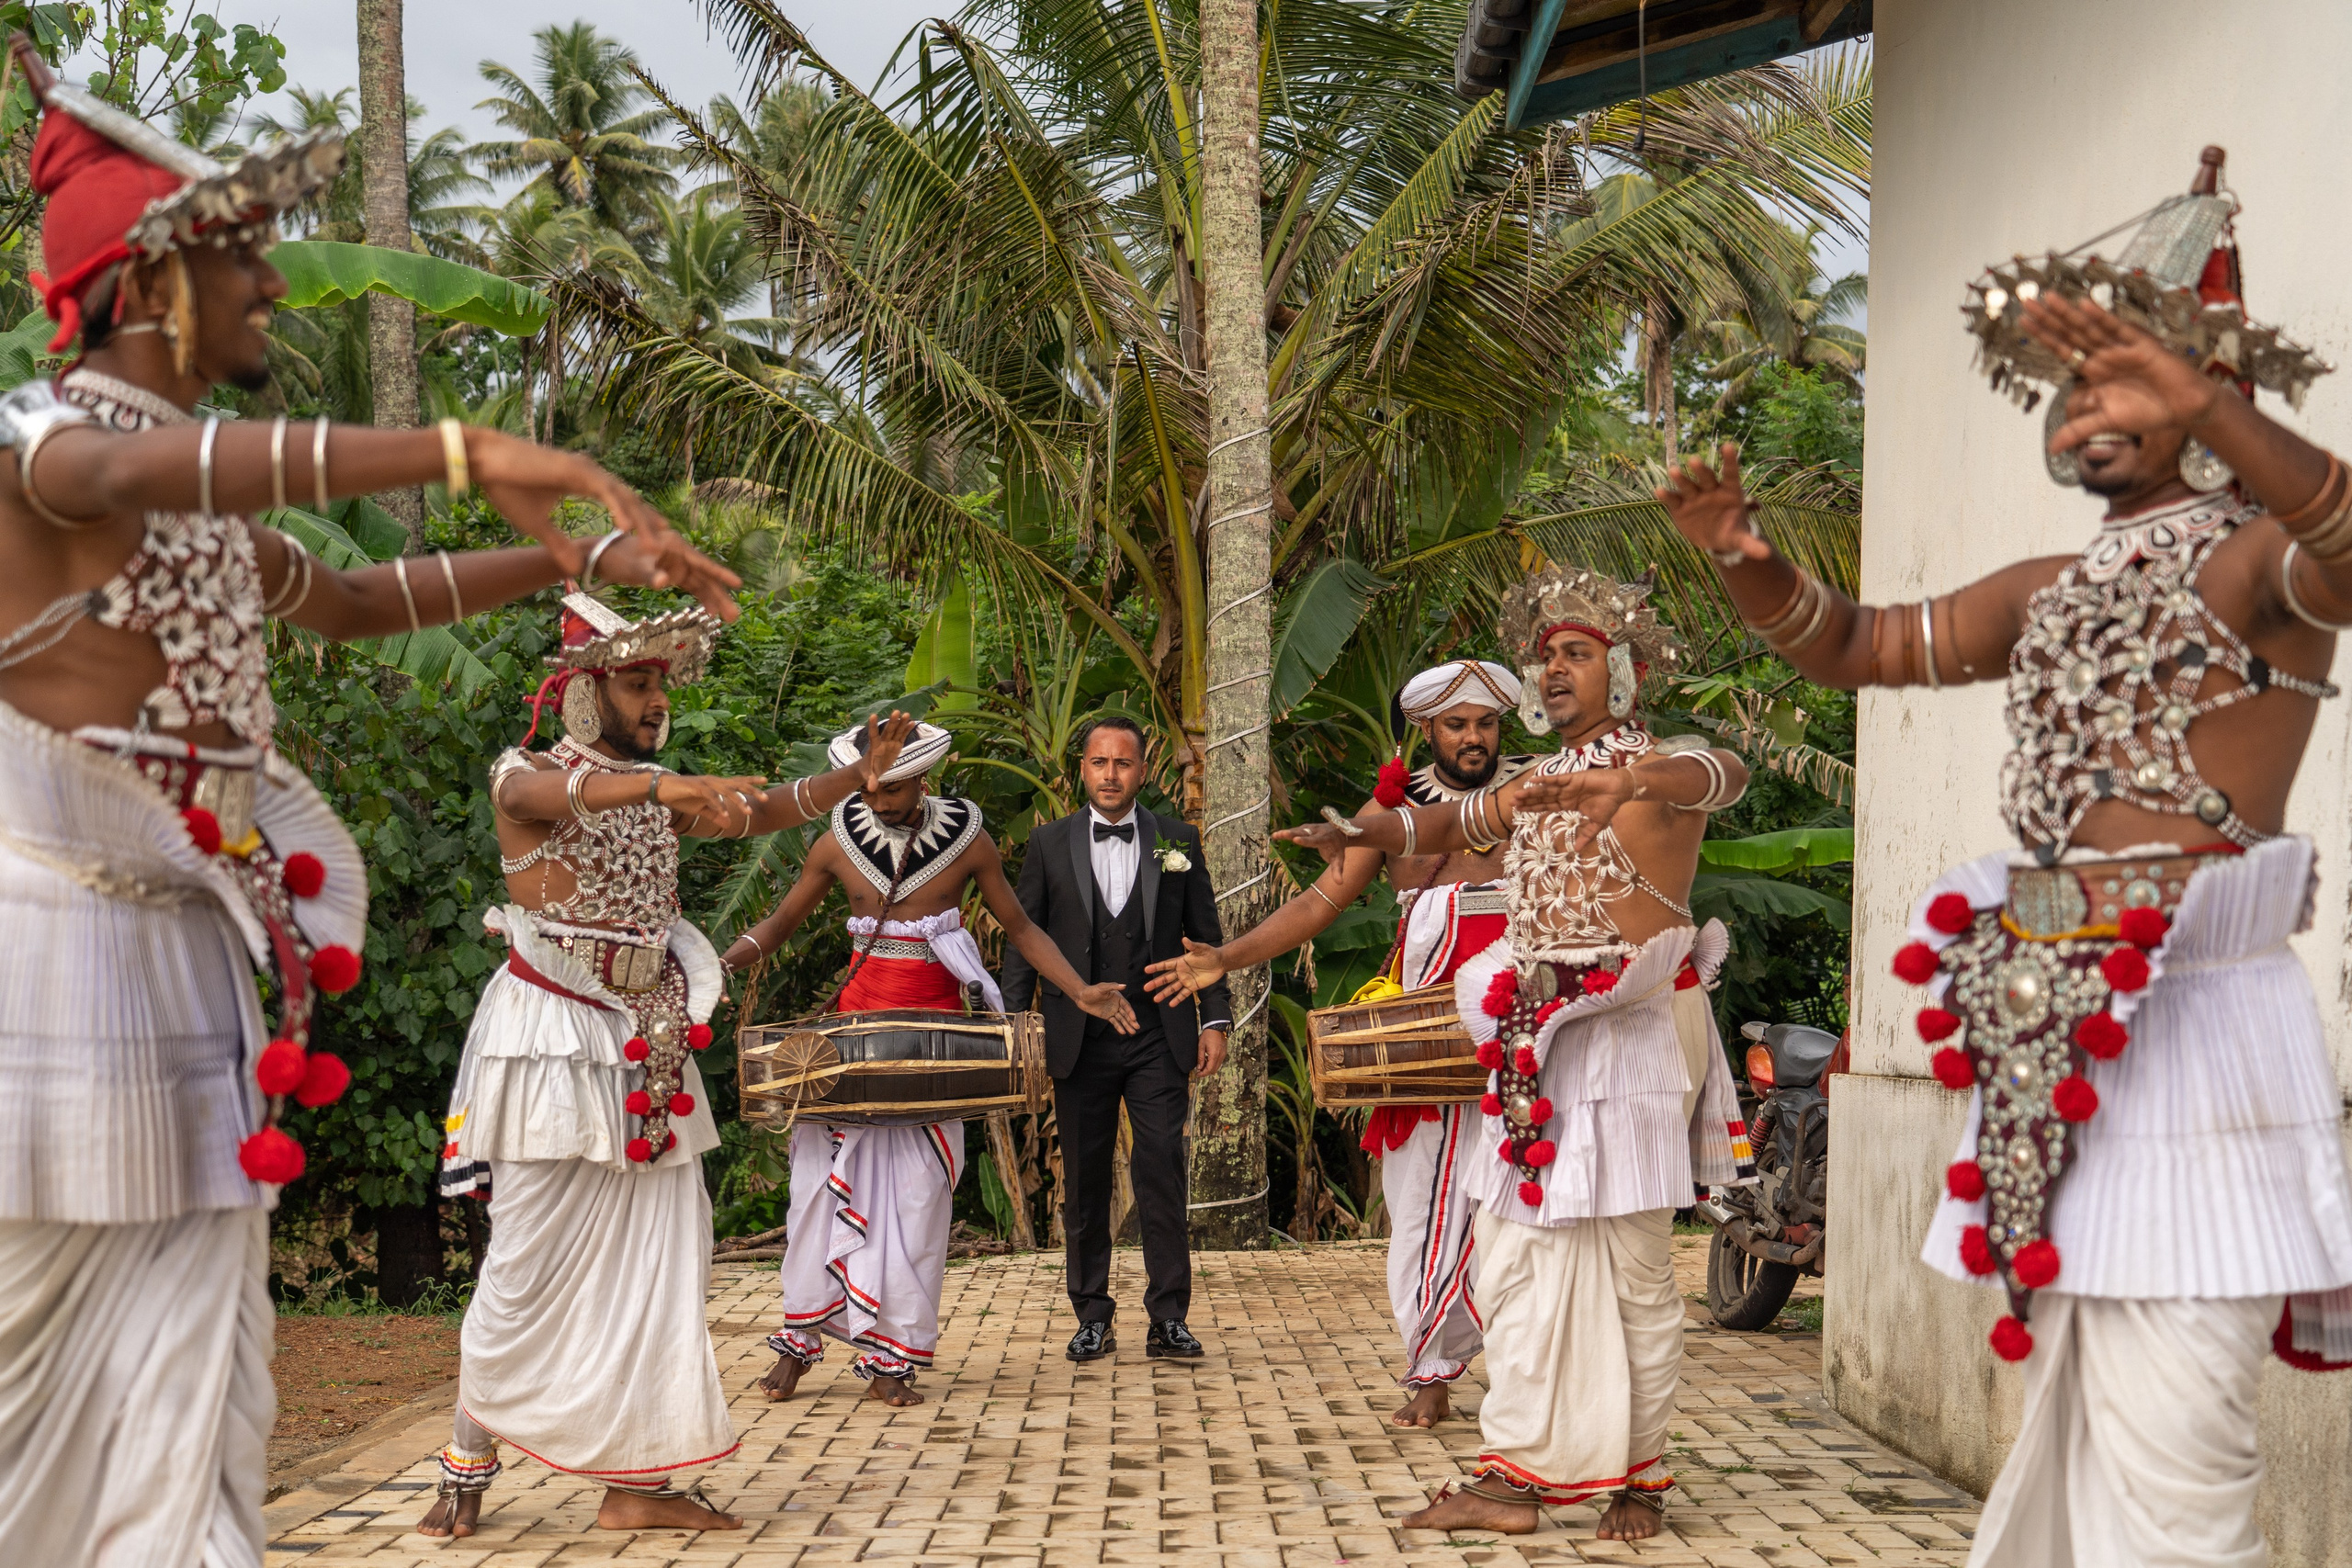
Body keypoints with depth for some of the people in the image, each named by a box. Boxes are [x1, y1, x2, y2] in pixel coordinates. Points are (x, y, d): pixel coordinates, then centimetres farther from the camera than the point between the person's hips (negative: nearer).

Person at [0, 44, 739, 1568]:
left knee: (189, 1405, 6)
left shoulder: (212, 496, 18)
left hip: (200, 959, 8)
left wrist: (575, 556, 25)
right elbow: (127, 478, -33)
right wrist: (464, 451, -43)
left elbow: (356, 600, 34)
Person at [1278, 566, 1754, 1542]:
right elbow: (1448, 823, 29)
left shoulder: (1662, 766, -4)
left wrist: (1630, 775, -47)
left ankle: (1638, 1478, 8)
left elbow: (1721, 774, -26)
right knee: (1512, 1255, 3)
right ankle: (1512, 1477, 6)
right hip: (1535, 1040, 7)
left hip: (1633, 1031, -7)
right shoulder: (1535, 783, 18)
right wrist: (1361, 830, 10)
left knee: (1633, 1264, -2)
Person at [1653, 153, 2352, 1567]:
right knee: (2073, 1422, 12)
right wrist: (1749, 562, 6)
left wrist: (2212, 413, -42)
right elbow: (1860, 644, 26)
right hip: (2055, 1035, 8)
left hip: (2191, 1026, -7)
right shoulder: (2049, 592, 20)